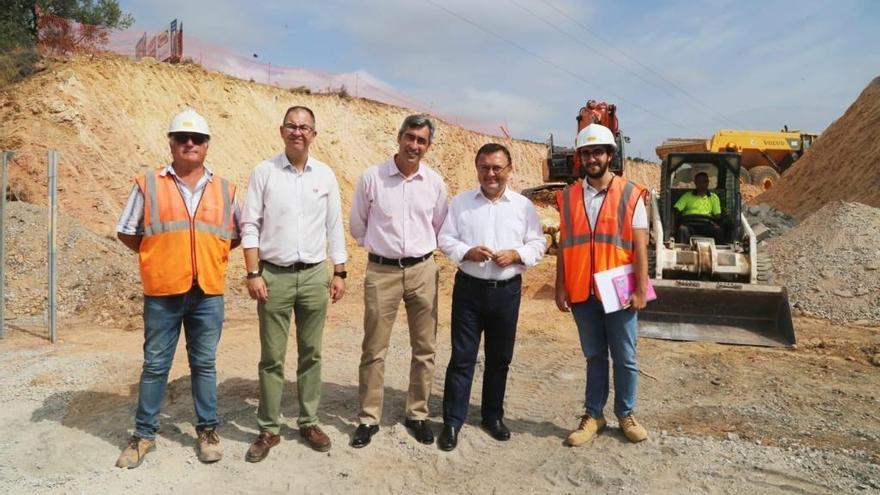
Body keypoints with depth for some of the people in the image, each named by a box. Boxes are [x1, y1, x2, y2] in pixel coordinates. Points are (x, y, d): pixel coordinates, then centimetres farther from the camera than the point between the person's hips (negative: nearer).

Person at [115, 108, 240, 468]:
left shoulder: (225, 190, 7)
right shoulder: (148, 185, 1)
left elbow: (237, 234, 15)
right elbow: (126, 232, 8)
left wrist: (212, 253, 4)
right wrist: (158, 254, 1)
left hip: (209, 293, 1)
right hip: (162, 293, -1)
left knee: (204, 364, 11)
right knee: (155, 365, 9)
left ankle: (207, 430, 23)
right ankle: (144, 433, 24)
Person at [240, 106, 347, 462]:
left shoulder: (325, 175, 5)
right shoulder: (264, 171, -1)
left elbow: (335, 227, 8)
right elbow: (250, 226, -3)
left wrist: (339, 273, 5)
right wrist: (253, 274, -9)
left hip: (315, 275, 2)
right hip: (274, 275, -2)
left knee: (311, 354, 11)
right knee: (272, 357, 6)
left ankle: (309, 422, 24)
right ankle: (269, 429, 19)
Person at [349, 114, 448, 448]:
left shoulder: (435, 182, 3)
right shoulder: (372, 177, -4)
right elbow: (357, 225, 7)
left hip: (423, 270, 2)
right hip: (381, 271, -2)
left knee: (424, 348, 9)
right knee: (373, 350, 4)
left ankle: (417, 414, 25)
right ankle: (369, 418, 18)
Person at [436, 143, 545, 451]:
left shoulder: (523, 206, 4)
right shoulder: (461, 202, 2)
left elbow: (538, 245, 4)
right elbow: (445, 239, 1)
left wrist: (516, 254, -15)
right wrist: (466, 251, -18)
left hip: (507, 290, 2)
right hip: (469, 288, -1)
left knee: (500, 357, 13)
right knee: (462, 357, 2)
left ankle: (493, 415, 30)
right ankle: (452, 421, 13)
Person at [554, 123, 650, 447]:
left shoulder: (630, 194, -2)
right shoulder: (568, 197, 4)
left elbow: (640, 246, -3)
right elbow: (564, 246, 6)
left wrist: (641, 289, -7)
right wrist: (560, 288, 2)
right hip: (583, 292, 2)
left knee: (625, 358, 10)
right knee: (594, 356, 13)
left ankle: (625, 415, 28)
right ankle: (593, 415, 24)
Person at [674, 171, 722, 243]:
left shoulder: (714, 197, 25)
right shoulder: (687, 196, 21)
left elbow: (717, 215, 17)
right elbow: (676, 209, 11)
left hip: (706, 224, 1)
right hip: (689, 223, -1)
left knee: (717, 230, -33)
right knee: (682, 230, -37)